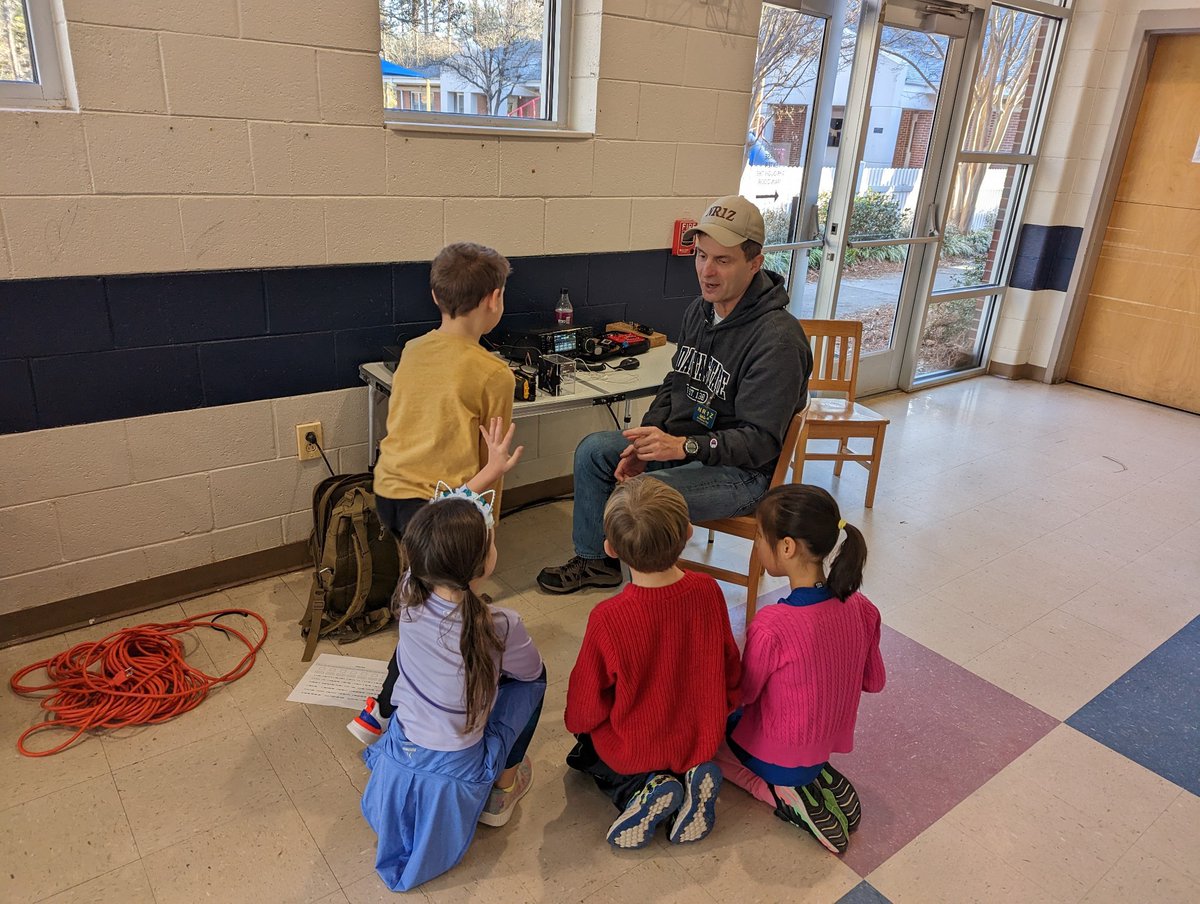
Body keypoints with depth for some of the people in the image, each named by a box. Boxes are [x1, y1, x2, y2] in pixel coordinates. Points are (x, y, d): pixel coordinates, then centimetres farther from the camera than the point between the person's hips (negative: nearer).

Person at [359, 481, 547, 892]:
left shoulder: (409, 597, -18)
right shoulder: (500, 627, -28)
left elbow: (433, 547, 3)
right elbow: (529, 671, -5)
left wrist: (482, 476, 7)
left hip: (394, 770, 4)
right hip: (451, 783, -4)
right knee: (533, 674, 13)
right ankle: (504, 786, 23)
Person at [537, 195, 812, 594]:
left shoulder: (778, 339, -23)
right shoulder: (700, 310, 4)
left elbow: (760, 441, -25)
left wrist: (683, 446, -36)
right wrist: (644, 444, -3)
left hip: (742, 470, -9)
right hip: (678, 444, 9)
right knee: (592, 450, 5)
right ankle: (594, 560, 19)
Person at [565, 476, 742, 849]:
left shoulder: (607, 618, -30)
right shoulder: (708, 591, -19)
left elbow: (586, 705, -14)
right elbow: (730, 669, -2)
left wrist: (576, 722, 9)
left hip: (633, 750, -3)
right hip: (701, 739, 4)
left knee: (585, 741, 29)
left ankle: (638, 789, 2)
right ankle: (692, 776, 7)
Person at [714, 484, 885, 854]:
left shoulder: (771, 626, -34)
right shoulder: (860, 608, -16)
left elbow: (744, 694, -17)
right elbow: (874, 681, -1)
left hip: (775, 755, -6)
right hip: (828, 744, 6)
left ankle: (781, 793, 3)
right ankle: (818, 779, 12)